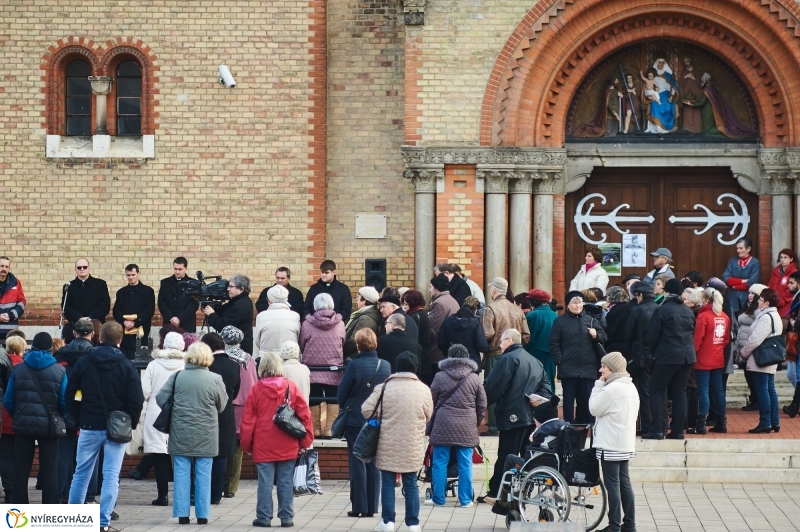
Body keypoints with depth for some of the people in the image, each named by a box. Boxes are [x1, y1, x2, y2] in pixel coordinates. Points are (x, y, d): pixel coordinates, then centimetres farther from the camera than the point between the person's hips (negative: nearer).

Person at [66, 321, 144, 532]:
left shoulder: (83, 363, 0)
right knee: (111, 475, 0)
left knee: (81, 473, 12)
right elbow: (137, 400, -7)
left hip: (89, 427, 2)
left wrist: (78, 419, 11)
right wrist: (131, 425, 5)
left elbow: (70, 396, 3)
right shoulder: (126, 366, -5)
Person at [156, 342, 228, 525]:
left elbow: (161, 398, -2)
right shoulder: (215, 380, -9)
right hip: (205, 436, -1)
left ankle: (182, 513, 7)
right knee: (203, 475, 7)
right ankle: (202, 514, 8)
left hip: (180, 434, 1)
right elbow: (221, 406, 1)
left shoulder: (177, 376, -5)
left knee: (182, 474, 7)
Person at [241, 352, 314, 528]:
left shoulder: (256, 390, -3)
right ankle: (286, 517, 6)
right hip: (287, 447, 1)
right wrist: (305, 440, 7)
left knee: (265, 482, 2)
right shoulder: (291, 387, -1)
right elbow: (304, 414, -1)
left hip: (263, 446, -1)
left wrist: (246, 445, 10)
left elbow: (248, 420, 0)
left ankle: (264, 517, 3)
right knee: (286, 483, 5)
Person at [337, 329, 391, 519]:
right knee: (374, 464, 10)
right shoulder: (386, 366, -4)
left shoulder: (354, 366, -15)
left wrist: (346, 407, 11)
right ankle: (371, 507, 11)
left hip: (355, 420, -3)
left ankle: (359, 507, 2)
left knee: (357, 464, 2)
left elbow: (341, 394, -8)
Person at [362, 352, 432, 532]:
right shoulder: (423, 389, -3)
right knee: (410, 484, 10)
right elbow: (428, 416, 6)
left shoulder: (384, 387, -7)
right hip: (413, 447, 1)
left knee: (388, 483, 9)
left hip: (388, 445, -1)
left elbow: (366, 410, -5)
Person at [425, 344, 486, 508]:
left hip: (443, 426, -1)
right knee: (465, 465, 5)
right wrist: (476, 422, 20)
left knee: (440, 464, 6)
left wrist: (431, 423, 23)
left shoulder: (440, 377, -1)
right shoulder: (475, 378, 2)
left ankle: (438, 498, 10)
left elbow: (431, 402, 7)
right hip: (467, 428, 1)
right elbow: (482, 405, 7)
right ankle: (465, 499, 8)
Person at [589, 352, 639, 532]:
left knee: (613, 485, -5)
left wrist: (598, 385, -6)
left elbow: (594, 409, -10)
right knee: (624, 483, 12)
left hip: (610, 445, -9)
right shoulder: (630, 387, 13)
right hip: (625, 444, 9)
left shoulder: (612, 389, -17)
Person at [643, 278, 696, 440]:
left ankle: (656, 430, -6)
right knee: (680, 392, 10)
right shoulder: (689, 312, 7)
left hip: (667, 357, -6)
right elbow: (693, 334, 15)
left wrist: (653, 352, 9)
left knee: (657, 390, 2)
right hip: (687, 356, 6)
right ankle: (677, 430, 9)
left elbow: (651, 336, -8)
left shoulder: (662, 310, -10)